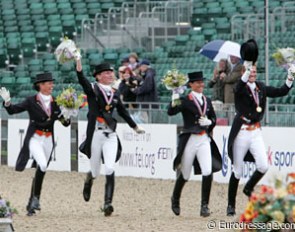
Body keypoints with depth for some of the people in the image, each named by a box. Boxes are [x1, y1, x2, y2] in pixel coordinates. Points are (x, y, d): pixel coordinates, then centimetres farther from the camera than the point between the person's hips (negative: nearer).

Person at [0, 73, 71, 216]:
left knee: (41, 171, 7)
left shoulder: (55, 103, 5)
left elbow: (65, 123, 8)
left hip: (48, 140, 5)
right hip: (34, 138, -4)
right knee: (42, 165, -25)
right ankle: (35, 197, -14)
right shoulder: (31, 101, -4)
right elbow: (13, 110, -7)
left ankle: (31, 204, 16)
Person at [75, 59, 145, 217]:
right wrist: (78, 63, -38)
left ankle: (108, 203, -16)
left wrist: (135, 127, 33)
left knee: (110, 169, -15)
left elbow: (123, 112, 24)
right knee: (95, 172, 7)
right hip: (95, 134, -3)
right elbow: (82, 80, -20)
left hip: (111, 135, 3)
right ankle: (88, 182, 44)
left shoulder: (114, 95, 12)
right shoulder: (92, 89, -1)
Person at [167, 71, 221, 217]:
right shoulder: (185, 100, -5)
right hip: (190, 139, -3)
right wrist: (174, 100, -38)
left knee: (208, 172, -14)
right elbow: (171, 112, -20)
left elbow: (213, 118, 21)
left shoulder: (207, 101, 11)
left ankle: (204, 205, -8)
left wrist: (209, 122, -1)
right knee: (184, 175, 9)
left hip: (204, 139, 3)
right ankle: (175, 199, 36)